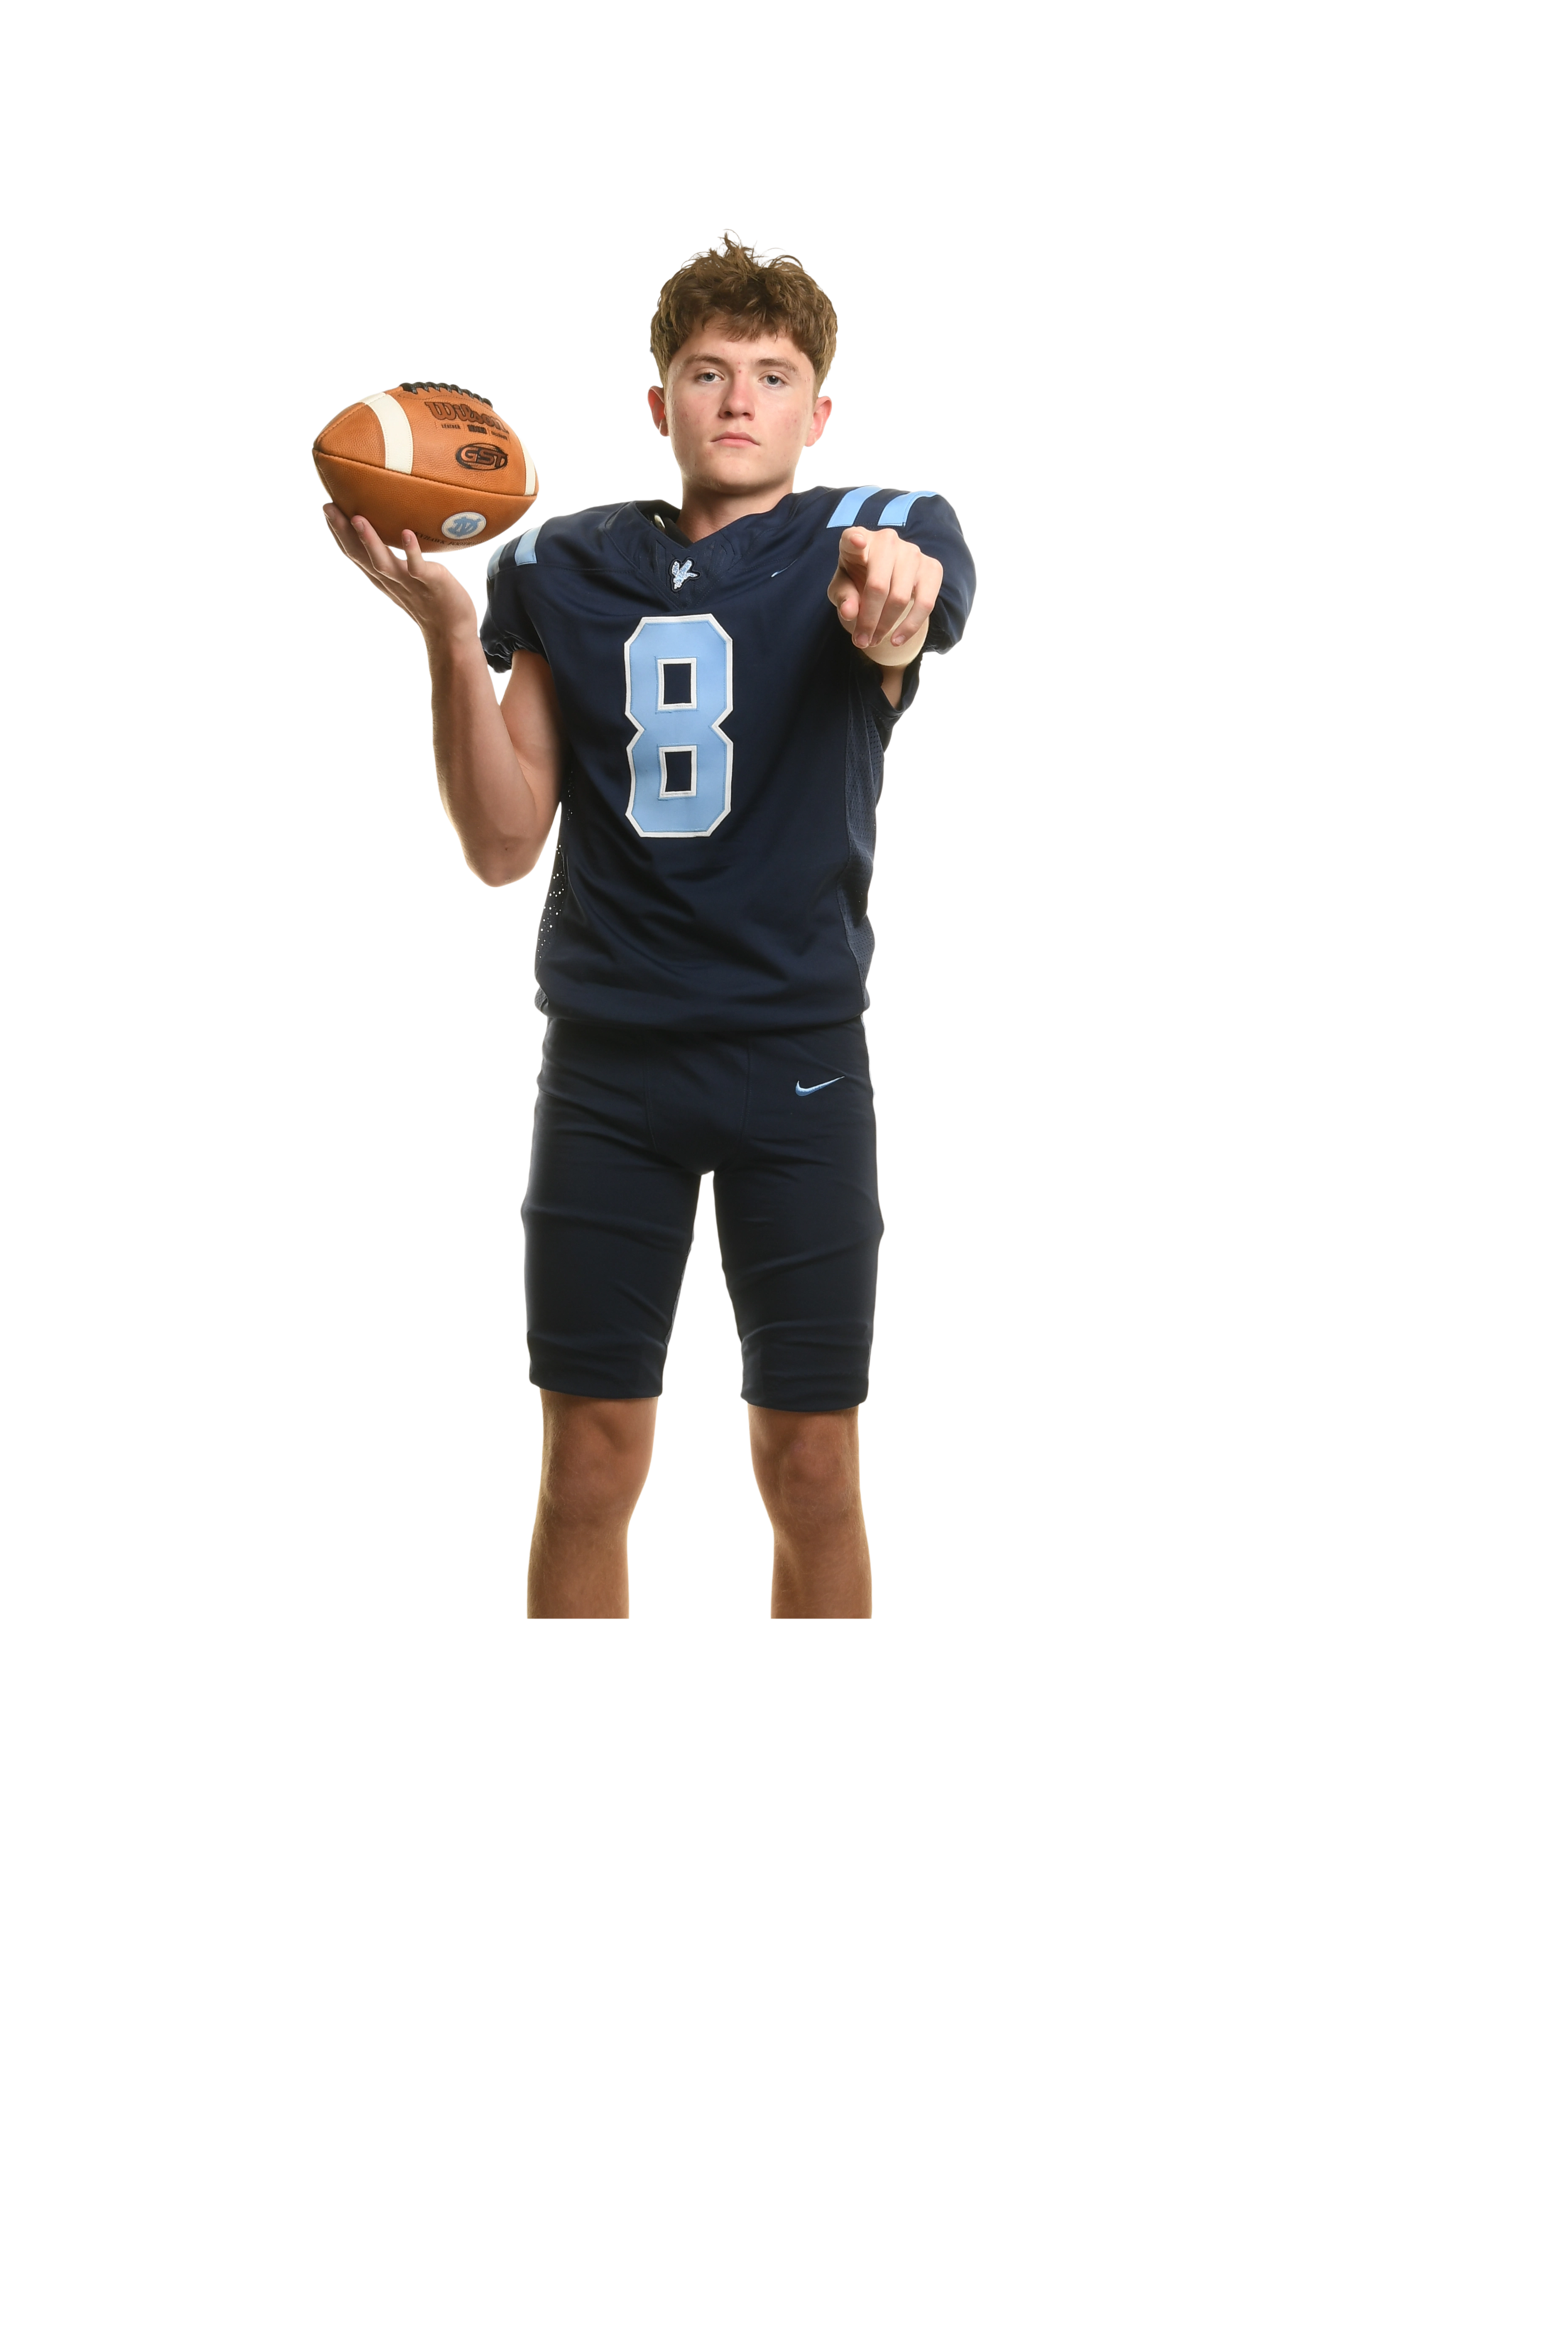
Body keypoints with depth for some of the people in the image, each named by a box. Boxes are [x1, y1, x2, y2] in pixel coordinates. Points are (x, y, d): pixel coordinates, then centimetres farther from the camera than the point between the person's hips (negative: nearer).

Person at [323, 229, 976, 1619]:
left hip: (800, 1058, -2)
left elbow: (914, 611, -28)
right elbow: (504, 844, 1)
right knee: (591, 1463, 3)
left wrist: (892, 614, -53)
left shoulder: (877, 539, -2)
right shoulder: (567, 569, 5)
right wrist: (449, 635, -13)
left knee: (811, 1469, 2)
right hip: (607, 1060, 2)